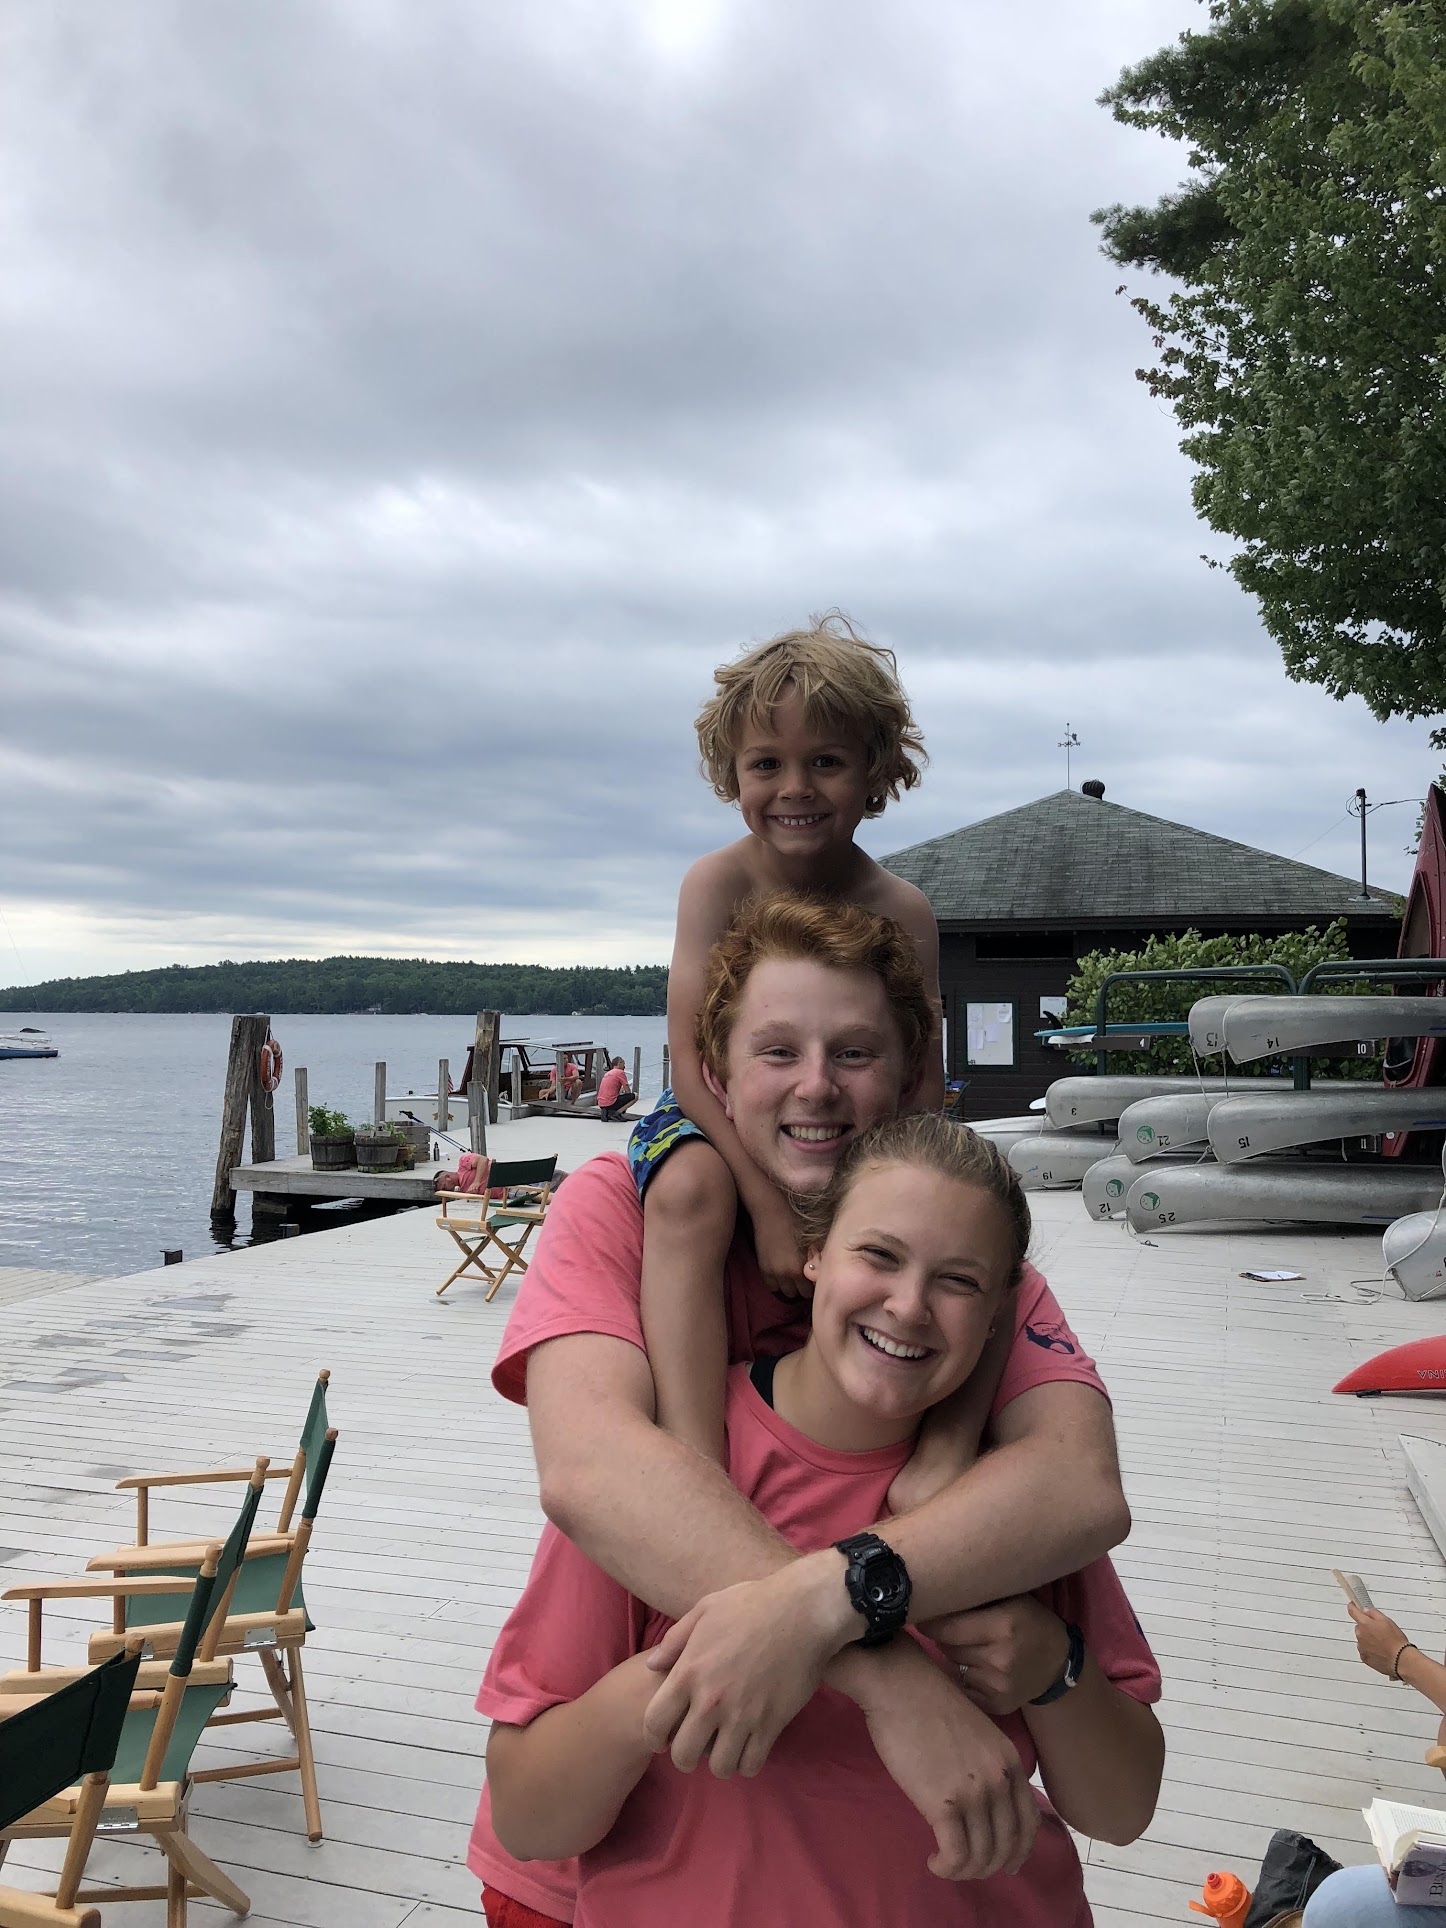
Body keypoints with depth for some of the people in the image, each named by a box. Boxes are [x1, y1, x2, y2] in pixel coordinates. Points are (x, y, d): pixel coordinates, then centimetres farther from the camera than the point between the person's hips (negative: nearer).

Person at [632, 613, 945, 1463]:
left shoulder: (902, 910, -12)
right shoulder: (719, 882, -15)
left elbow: (923, 1091, -9)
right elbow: (694, 1064, -20)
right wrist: (771, 1208, -29)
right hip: (717, 1123, -2)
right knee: (689, 1192, -35)